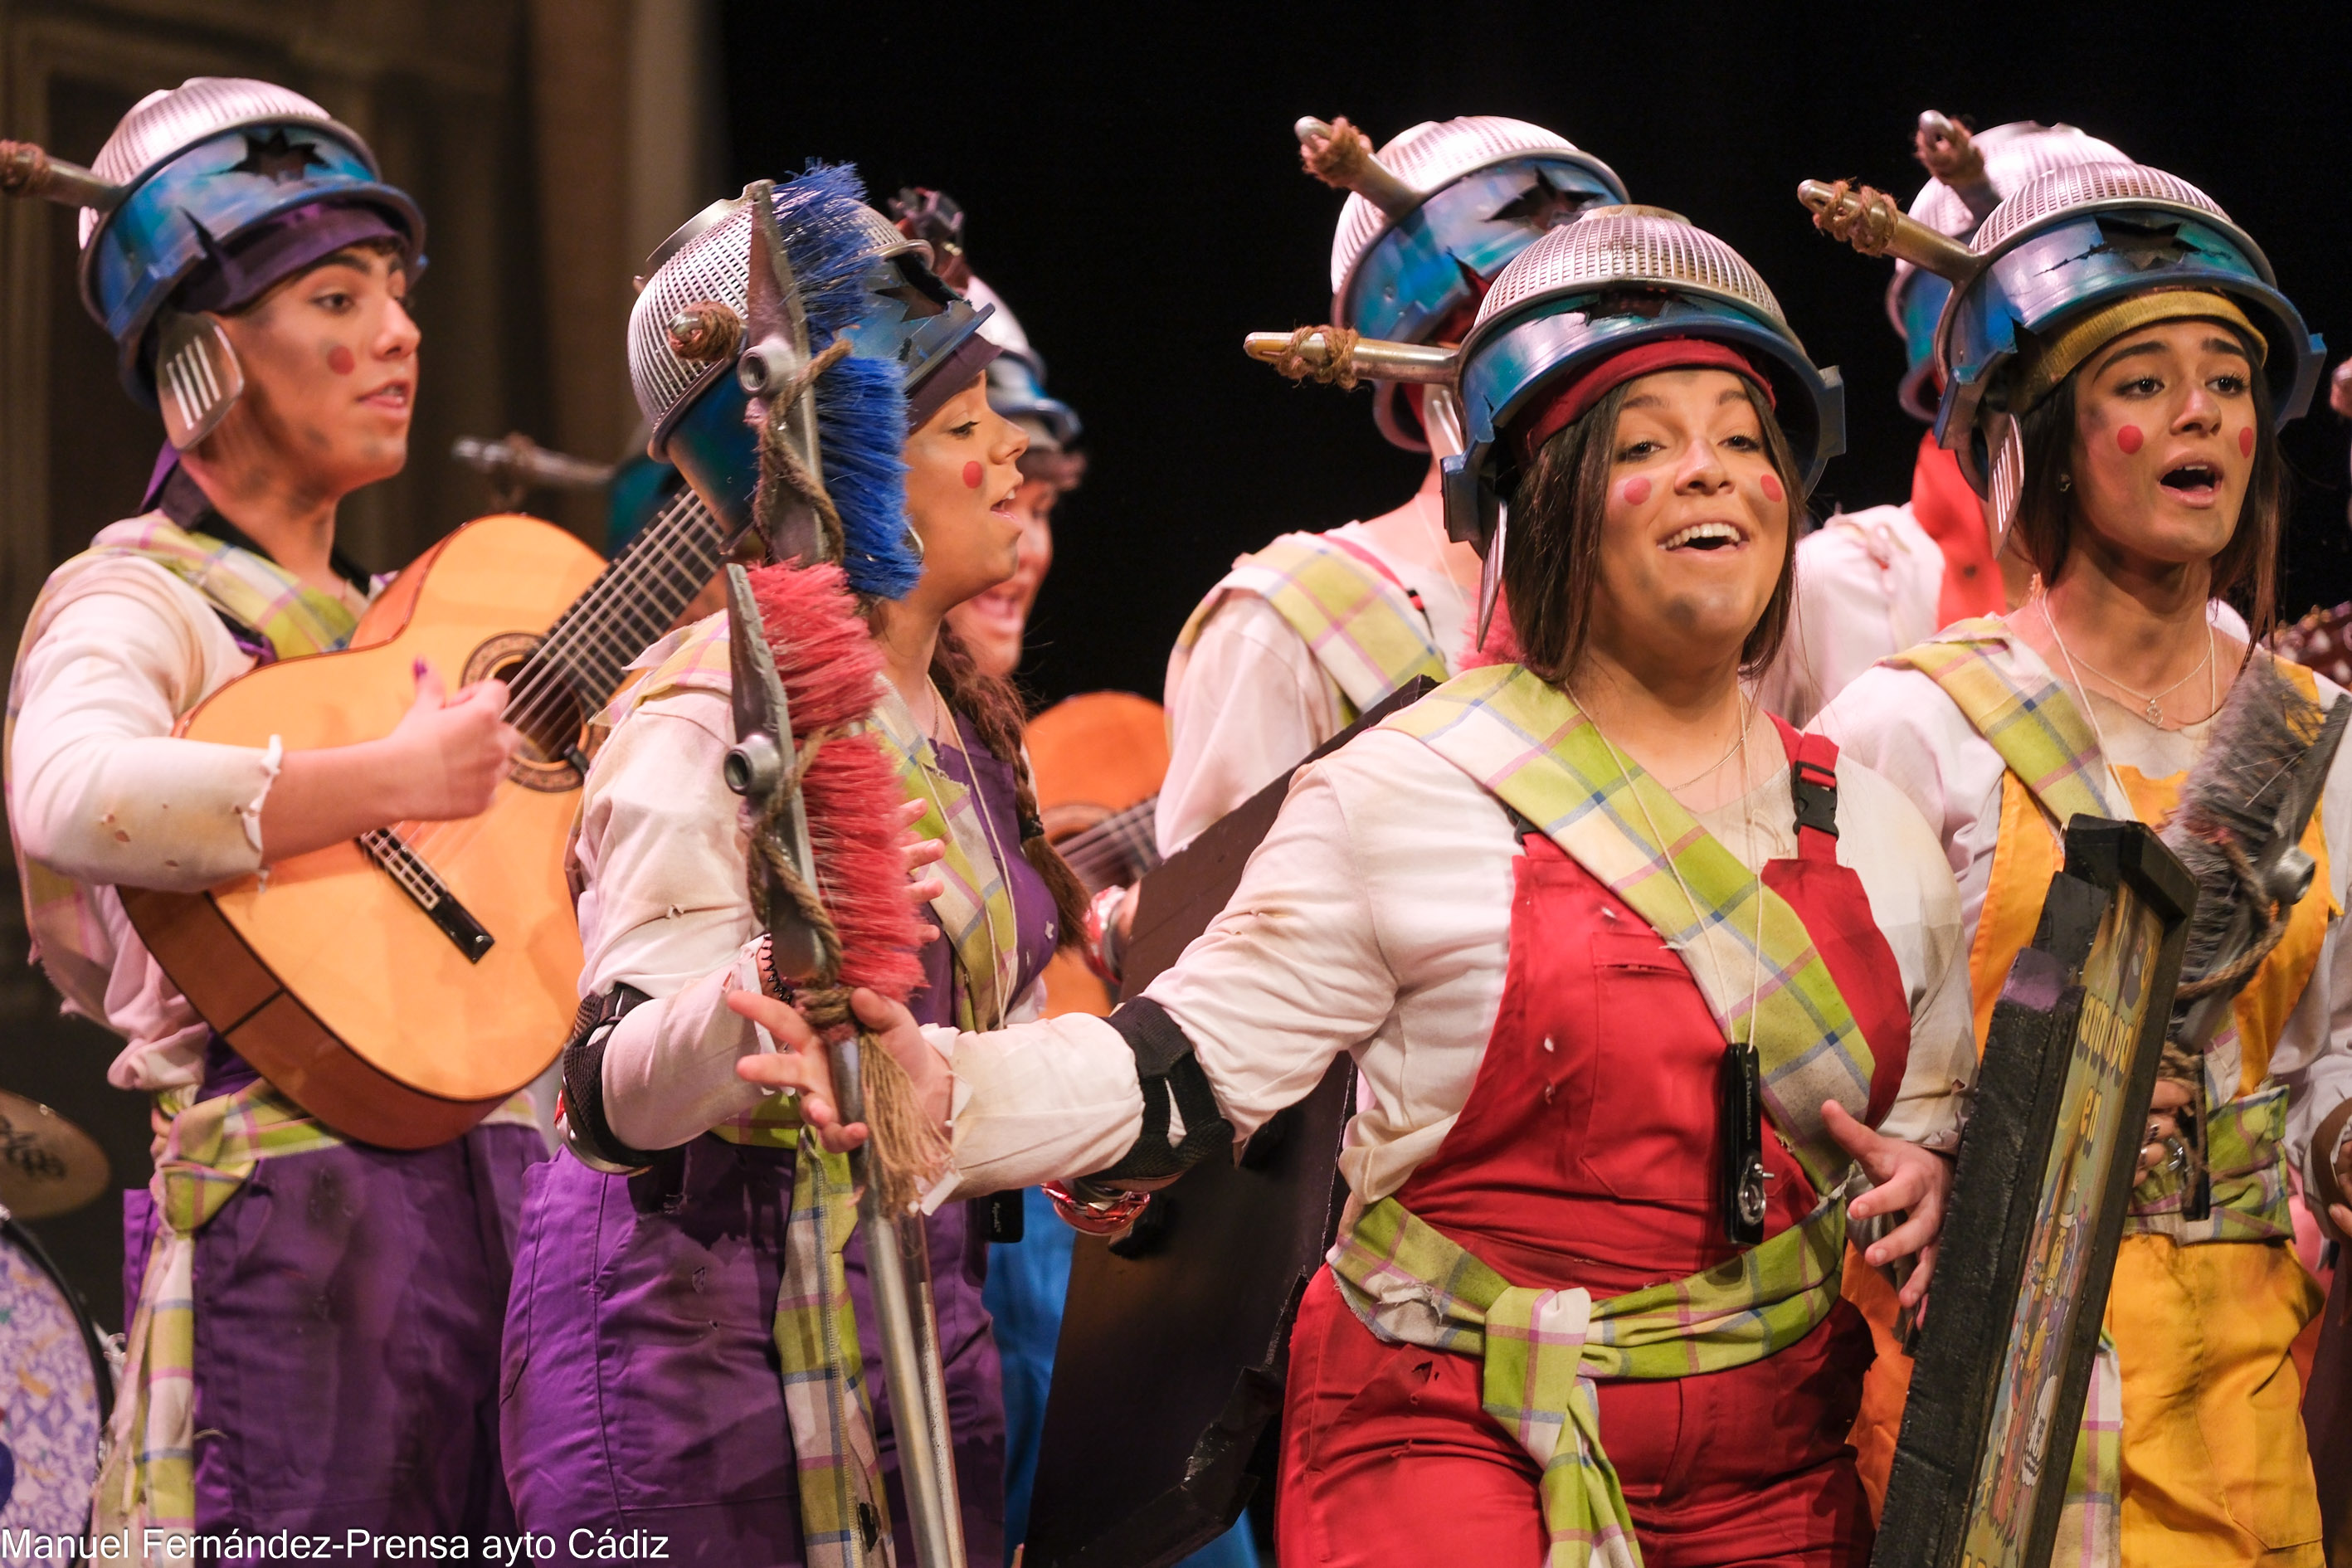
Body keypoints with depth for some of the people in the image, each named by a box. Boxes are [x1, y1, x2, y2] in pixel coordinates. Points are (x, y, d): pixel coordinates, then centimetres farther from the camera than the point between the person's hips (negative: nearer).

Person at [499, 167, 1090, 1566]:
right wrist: (789, 962, -38)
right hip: (712, 1332, -8)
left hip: (923, 1324, 8)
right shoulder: (711, 720, -14)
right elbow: (623, 1097, -24)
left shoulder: (956, 715, 13)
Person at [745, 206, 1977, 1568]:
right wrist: (944, 1088, -23)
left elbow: (1945, 1091, 19)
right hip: (1450, 1448, -4)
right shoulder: (1408, 795, -7)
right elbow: (1190, 1075, -7)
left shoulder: (1876, 829, 6)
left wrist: (1933, 1168, -4)